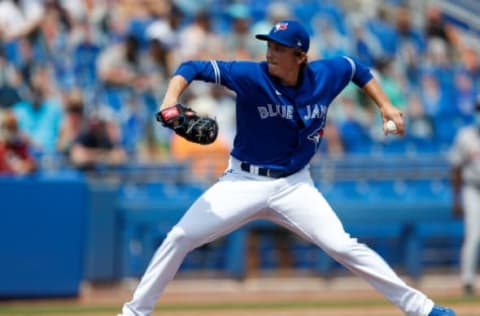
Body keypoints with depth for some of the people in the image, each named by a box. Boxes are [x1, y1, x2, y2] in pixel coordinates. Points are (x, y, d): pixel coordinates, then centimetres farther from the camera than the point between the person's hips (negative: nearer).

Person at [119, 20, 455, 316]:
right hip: (244, 182, -1)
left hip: (295, 185, 1)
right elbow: (194, 68, -22)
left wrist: (386, 106, 8)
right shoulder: (251, 76, -18)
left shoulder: (325, 76, -8)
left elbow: (356, 68, 14)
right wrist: (171, 99, -39)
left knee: (342, 246, -11)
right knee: (181, 237, -9)